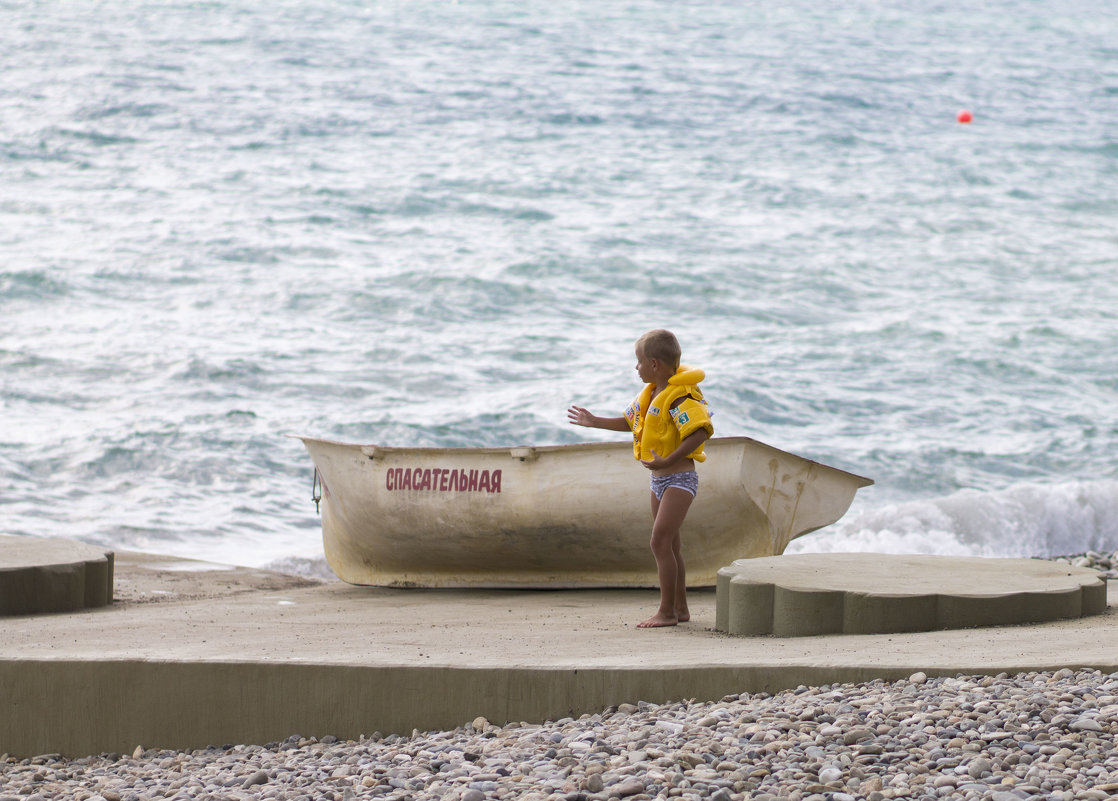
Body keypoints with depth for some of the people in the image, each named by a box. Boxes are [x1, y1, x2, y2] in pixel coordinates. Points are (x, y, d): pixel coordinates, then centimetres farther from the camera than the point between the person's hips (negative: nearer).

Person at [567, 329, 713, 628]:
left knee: (660, 541, -15)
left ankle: (667, 611, -11)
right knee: (670, 544, 14)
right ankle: (680, 608, 21)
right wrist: (595, 422, 26)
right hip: (659, 480, 10)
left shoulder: (680, 397, -21)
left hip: (679, 478, -10)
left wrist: (668, 461, -35)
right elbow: (630, 421, 26)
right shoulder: (650, 394, 10)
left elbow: (700, 432, -32)